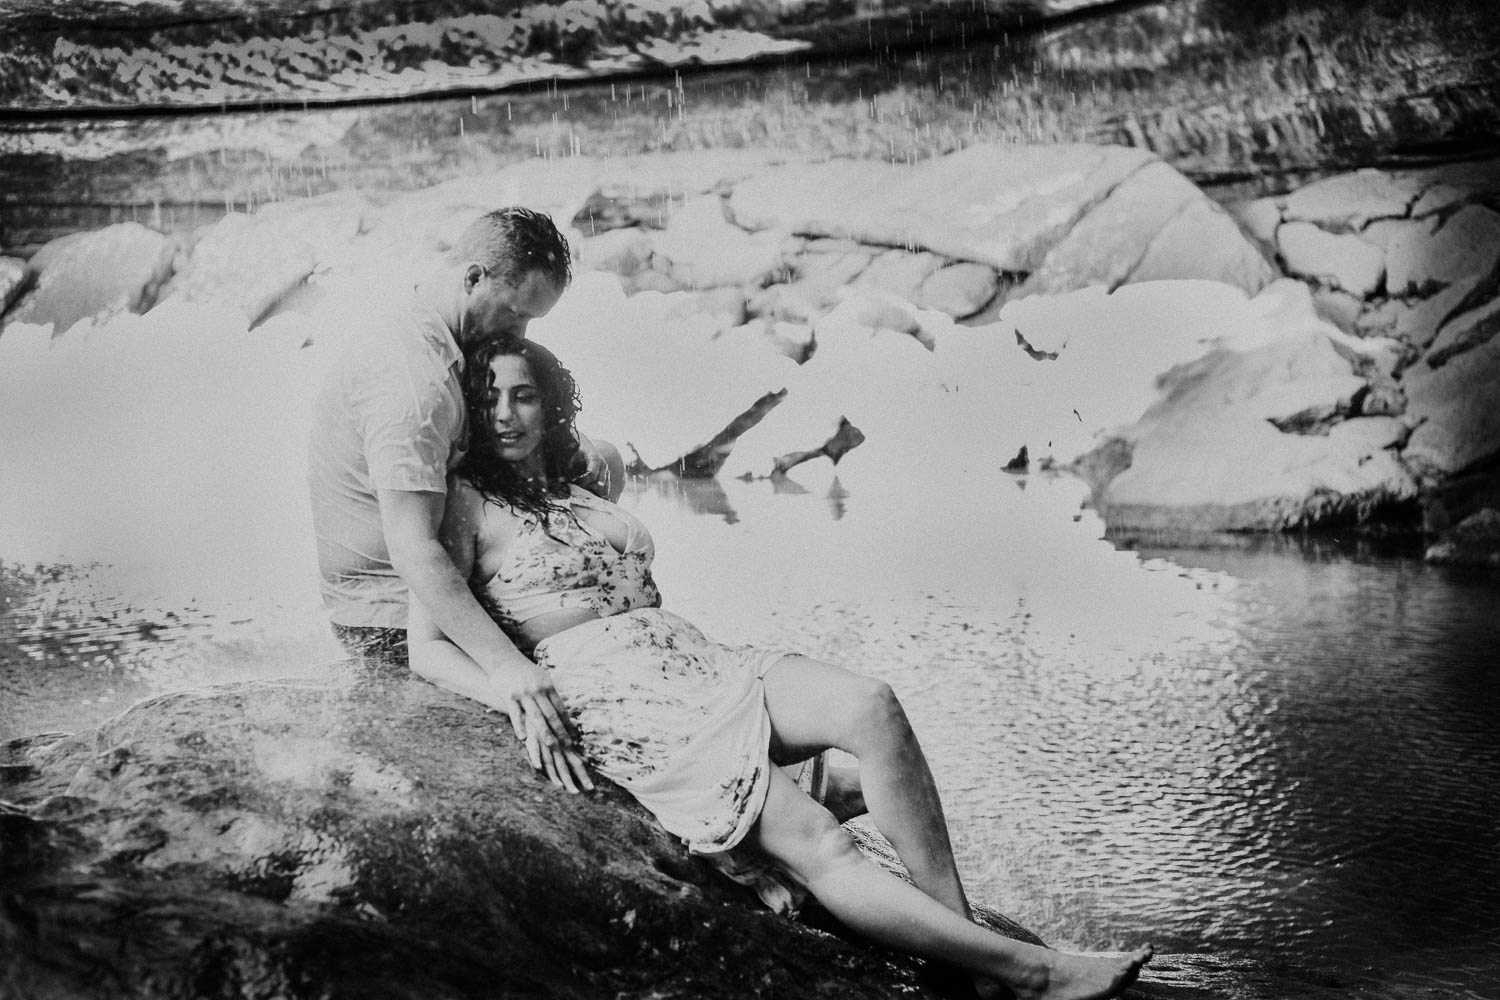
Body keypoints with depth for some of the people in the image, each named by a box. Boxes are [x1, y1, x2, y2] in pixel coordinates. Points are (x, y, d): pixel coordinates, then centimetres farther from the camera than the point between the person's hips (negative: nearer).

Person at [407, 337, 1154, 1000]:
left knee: (870, 706, -20)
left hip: (688, 660, 7)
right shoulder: (464, 502, 4)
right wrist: (513, 692, -21)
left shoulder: (575, 494, 24)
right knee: (818, 846, -22)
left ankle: (961, 928, -19)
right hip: (603, 698, -7)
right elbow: (425, 648, -5)